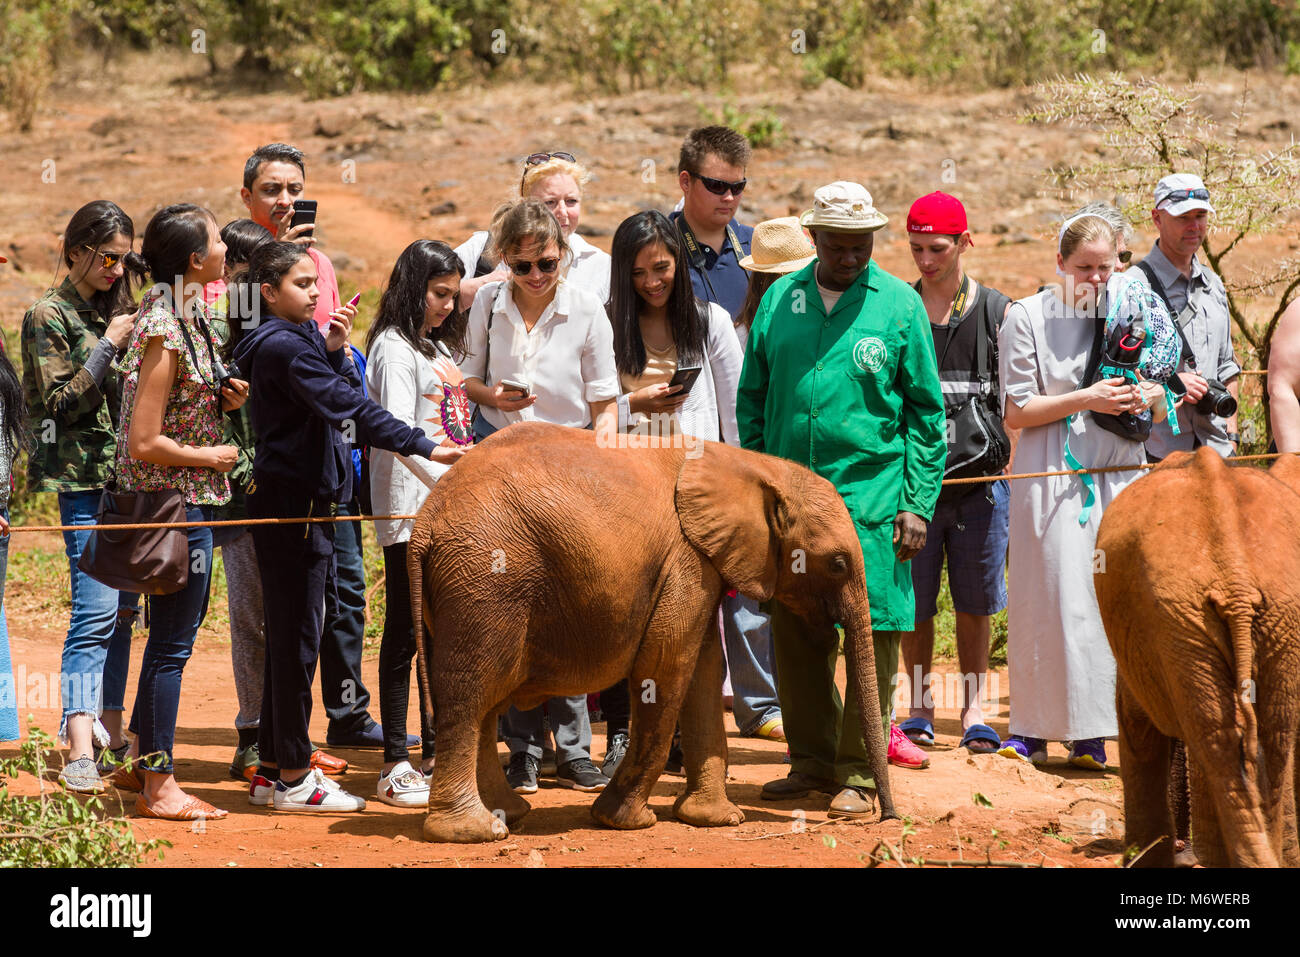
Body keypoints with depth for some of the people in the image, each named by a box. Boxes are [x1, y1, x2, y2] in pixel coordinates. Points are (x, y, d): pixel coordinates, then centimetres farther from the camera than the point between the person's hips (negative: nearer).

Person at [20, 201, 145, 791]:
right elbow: (62, 404, -10)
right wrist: (108, 345, -14)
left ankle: (109, 731, 13)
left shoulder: (118, 310, 16)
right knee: (96, 611, -14)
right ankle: (80, 750, -17)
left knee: (122, 610, 7)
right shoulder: (49, 317, -3)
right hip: (85, 477, -7)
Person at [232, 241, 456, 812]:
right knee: (296, 638, -5)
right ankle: (292, 779, -1)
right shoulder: (281, 346, -15)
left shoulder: (299, 339, 16)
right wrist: (423, 446, -26)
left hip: (305, 502, 10)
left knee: (290, 636, 13)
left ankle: (273, 769, 18)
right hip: (291, 503, -10)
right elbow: (351, 410, -23)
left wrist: (336, 351, -3)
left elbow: (343, 399, 11)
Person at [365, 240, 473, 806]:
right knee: (405, 633, -6)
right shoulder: (396, 349, -9)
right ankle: (395, 765, -4)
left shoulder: (439, 346, 19)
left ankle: (435, 753, 19)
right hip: (410, 509, -9)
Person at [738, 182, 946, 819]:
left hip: (871, 498, -3)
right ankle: (812, 761, 22)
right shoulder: (780, 301, 8)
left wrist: (917, 504, -5)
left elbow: (926, 413, 2)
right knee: (796, 634, 8)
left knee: (871, 636, -1)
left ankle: (859, 774, 8)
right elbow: (751, 400, 14)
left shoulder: (899, 304, 1)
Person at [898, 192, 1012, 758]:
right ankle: (920, 707, 17)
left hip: (980, 478, 0)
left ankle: (974, 711, 14)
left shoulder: (996, 313, 3)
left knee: (974, 604, 6)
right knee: (914, 602, 4)